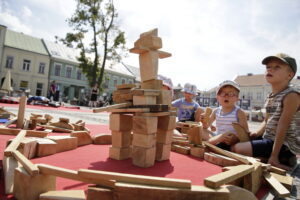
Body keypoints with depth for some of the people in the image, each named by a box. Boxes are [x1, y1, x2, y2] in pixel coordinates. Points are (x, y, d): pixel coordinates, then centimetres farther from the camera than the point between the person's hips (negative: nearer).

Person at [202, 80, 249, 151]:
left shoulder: (239, 113, -6)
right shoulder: (216, 111, 8)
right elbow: (206, 125, 15)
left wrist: (237, 138, -33)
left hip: (231, 143, -5)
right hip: (218, 137, 5)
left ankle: (210, 141, -21)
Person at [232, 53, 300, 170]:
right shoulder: (270, 97, 9)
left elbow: (283, 127, -20)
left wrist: (274, 155, -20)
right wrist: (258, 133, -2)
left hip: (284, 145, -9)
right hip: (268, 140, 9)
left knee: (238, 149, -20)